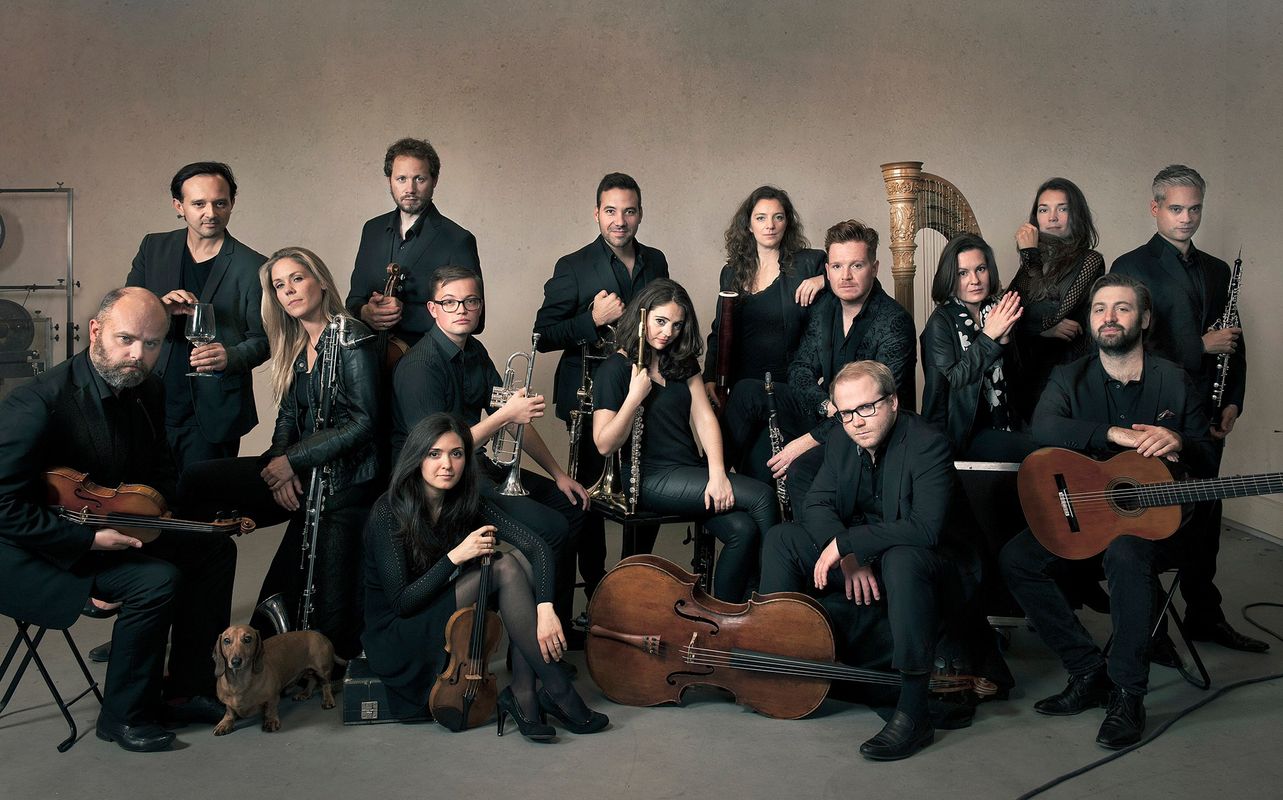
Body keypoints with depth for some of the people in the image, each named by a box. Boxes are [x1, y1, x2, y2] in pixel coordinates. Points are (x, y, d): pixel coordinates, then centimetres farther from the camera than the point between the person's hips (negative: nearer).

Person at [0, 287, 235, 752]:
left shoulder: (147, 392, -1)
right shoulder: (38, 403, -26)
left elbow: (160, 471, 14)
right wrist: (89, 539, -27)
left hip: (112, 530, 9)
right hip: (40, 553, -9)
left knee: (214, 549, 2)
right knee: (157, 579, -26)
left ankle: (186, 690, 12)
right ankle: (123, 716, -6)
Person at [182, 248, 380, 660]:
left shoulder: (351, 337, -10)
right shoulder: (294, 346, 14)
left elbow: (363, 422, -16)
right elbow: (288, 416, 14)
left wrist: (291, 461, -14)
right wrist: (279, 463, -8)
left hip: (344, 481, -8)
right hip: (303, 475, 8)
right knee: (195, 480, -8)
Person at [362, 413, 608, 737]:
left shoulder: (467, 503, -3)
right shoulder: (389, 515, -18)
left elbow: (537, 546, -14)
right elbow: (401, 602, -21)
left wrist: (544, 607, -31)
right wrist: (455, 556, -28)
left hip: (447, 618, 6)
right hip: (399, 635, -6)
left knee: (521, 562, -18)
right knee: (504, 567, -25)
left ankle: (523, 694, -21)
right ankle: (557, 692, -23)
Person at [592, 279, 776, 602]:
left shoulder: (682, 361, 14)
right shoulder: (614, 369, -5)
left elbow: (704, 418, 3)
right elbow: (604, 445, -11)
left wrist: (717, 473, -10)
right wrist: (635, 396, -19)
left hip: (691, 469, 6)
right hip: (650, 480, -6)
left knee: (742, 529, -23)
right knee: (761, 496, -19)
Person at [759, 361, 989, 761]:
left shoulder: (928, 443, -23)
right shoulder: (842, 439, 0)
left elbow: (925, 528, -34)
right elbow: (817, 504, -1)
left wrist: (847, 542, -31)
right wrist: (850, 555, -20)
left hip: (927, 560, -7)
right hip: (859, 556, 7)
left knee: (903, 560, -41)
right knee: (781, 540, -5)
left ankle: (913, 713, -35)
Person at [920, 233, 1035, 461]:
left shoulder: (996, 311, 8)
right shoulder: (940, 322, -7)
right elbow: (952, 379, -15)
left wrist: (1005, 338, -13)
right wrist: (989, 337, -17)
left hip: (1000, 425, 6)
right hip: (960, 432, -6)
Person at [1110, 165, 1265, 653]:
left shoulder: (1217, 271, 15)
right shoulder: (1132, 267, -4)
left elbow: (1234, 343, 17)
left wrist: (1232, 403, 5)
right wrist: (1200, 348, -12)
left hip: (1207, 418, 6)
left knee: (1205, 517, 12)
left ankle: (1204, 614, 24)